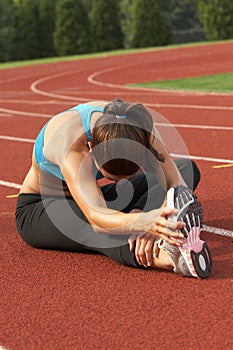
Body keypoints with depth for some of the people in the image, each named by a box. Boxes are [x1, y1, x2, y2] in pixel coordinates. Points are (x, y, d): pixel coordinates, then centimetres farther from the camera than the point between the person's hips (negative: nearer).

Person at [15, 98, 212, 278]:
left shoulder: (137, 124, -27)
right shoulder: (69, 140, -41)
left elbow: (176, 183, -29)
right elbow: (96, 216, -52)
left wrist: (154, 223, -51)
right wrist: (142, 222, -73)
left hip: (95, 196, 5)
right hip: (39, 210, -5)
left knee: (188, 168, -13)